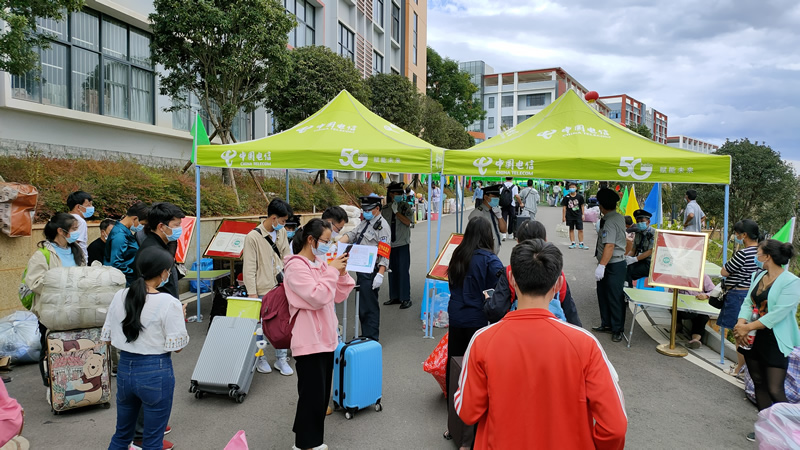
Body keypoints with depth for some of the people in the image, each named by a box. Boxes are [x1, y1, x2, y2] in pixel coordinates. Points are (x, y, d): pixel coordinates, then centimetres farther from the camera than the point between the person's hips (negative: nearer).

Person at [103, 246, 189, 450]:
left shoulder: (120, 297, -1)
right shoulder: (169, 303, -17)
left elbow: (108, 338, 6)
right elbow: (176, 346, -13)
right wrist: (181, 317, 1)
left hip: (124, 368, 6)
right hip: (156, 372, -5)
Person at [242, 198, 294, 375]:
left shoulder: (282, 232, 6)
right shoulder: (253, 237, -12)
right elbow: (249, 268, -11)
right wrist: (252, 292, -13)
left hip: (281, 287, 5)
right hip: (262, 290, -5)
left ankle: (281, 359, 23)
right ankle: (260, 359, 25)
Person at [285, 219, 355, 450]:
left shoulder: (321, 263, 10)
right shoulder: (296, 267, -15)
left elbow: (339, 296, 12)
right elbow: (317, 297, -24)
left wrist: (341, 273, -2)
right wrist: (332, 271, -17)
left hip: (326, 337, 8)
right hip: (310, 340, -8)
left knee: (322, 393, 16)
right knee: (312, 394, 1)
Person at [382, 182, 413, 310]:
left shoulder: (405, 206, -2)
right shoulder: (385, 208, 8)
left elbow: (408, 222, -14)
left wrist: (396, 212, -19)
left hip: (403, 244, -4)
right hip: (390, 245, 4)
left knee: (403, 271, -5)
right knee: (392, 271, 9)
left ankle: (406, 299, 2)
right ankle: (394, 297, 19)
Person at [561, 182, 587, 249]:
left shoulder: (579, 197, -1)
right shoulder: (566, 197, -2)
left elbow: (582, 206, 7)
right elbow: (564, 207, 1)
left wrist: (583, 214, 4)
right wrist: (563, 216, -1)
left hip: (578, 216, 0)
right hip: (570, 216, 1)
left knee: (580, 230, -1)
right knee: (571, 229, 9)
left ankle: (581, 244, 5)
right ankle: (573, 243, 18)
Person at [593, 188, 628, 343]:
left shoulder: (610, 222, -21)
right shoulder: (618, 217, 10)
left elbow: (609, 245, -29)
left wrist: (602, 266, -31)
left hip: (614, 266, -10)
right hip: (614, 264, 10)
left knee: (615, 298, -2)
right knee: (603, 294, 17)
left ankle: (617, 330, 6)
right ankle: (607, 324, 26)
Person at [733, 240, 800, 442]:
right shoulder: (758, 276, 7)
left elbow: (778, 313, -22)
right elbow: (748, 302, 5)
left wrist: (747, 327, -21)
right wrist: (741, 323, -12)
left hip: (775, 342, -7)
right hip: (753, 338, 7)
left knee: (775, 390, -8)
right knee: (759, 384, 14)